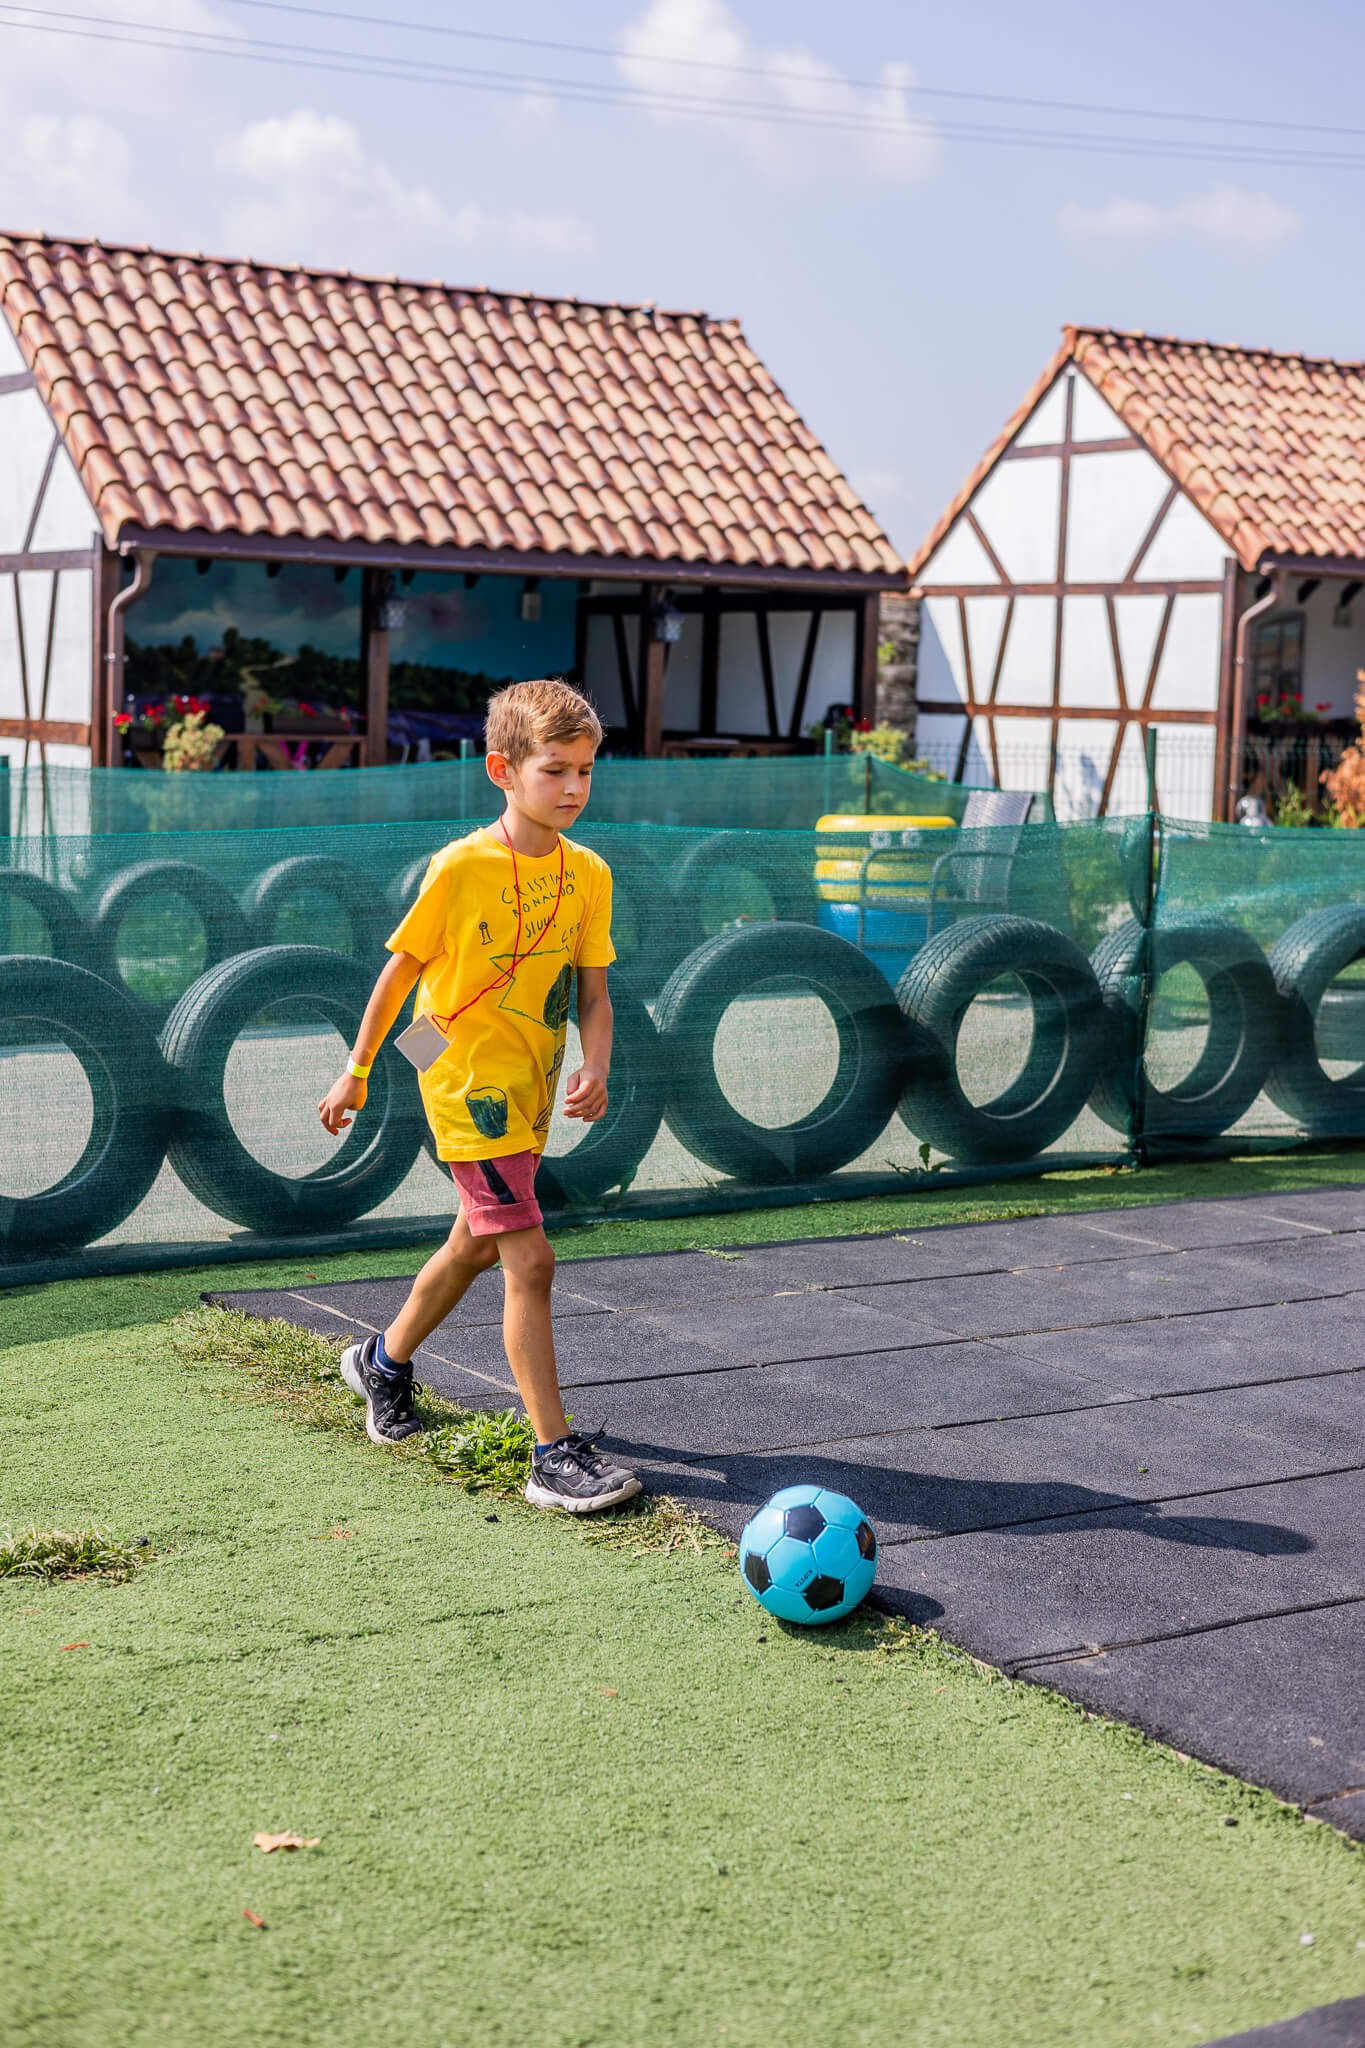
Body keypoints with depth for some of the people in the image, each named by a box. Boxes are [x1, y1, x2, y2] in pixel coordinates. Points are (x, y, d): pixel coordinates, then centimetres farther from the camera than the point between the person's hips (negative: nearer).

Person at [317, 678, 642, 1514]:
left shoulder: (588, 873, 1)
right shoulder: (461, 867, -14)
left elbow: (593, 992, 4)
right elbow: (400, 972, -4)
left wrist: (596, 1070, -14)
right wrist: (356, 1072, 3)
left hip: (531, 1090, 7)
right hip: (468, 1082, -7)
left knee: (476, 1244, 22)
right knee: (531, 1261, -13)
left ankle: (385, 1360, 47)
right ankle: (556, 1455, -9)